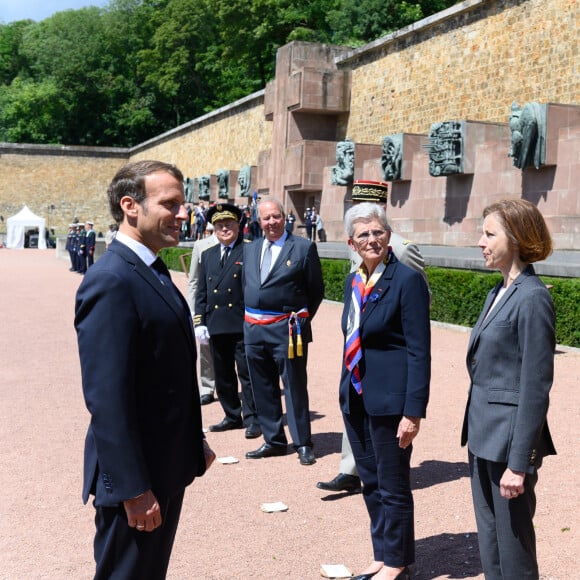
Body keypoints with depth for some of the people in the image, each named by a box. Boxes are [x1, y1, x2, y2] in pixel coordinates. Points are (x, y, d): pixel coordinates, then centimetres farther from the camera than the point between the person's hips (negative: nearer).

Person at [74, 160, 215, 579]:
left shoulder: (153, 271, 9)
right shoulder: (111, 281, -22)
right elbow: (107, 398, -25)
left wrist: (195, 441, 18)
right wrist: (133, 489, -24)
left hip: (167, 465, 9)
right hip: (136, 475, -9)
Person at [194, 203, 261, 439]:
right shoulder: (208, 255, 15)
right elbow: (201, 292, 14)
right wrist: (199, 322, 6)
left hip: (242, 324, -5)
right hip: (216, 326, 6)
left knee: (247, 373, -2)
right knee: (223, 375, 12)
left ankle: (251, 419, 4)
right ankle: (232, 416, 23)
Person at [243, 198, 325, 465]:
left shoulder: (304, 248, -3)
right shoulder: (249, 249, 12)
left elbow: (316, 290, 0)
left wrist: (302, 319, 0)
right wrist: (249, 317, 11)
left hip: (287, 329, -5)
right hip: (253, 328, 6)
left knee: (295, 388, 1)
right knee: (263, 389, 12)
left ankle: (303, 444, 11)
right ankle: (274, 441, 24)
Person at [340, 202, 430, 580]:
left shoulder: (408, 280, -14)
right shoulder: (354, 281, 9)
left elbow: (419, 351, -16)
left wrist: (413, 411, -19)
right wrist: (347, 391, 13)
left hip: (389, 400, -7)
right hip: (356, 398, 7)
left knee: (393, 486, 6)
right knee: (370, 482, 17)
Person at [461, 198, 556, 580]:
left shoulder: (532, 298, -16)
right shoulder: (498, 293, 11)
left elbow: (536, 386, -19)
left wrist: (519, 463, -19)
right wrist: (478, 434, 17)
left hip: (509, 438, -9)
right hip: (484, 435, 9)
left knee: (513, 548, 5)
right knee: (490, 545, 18)